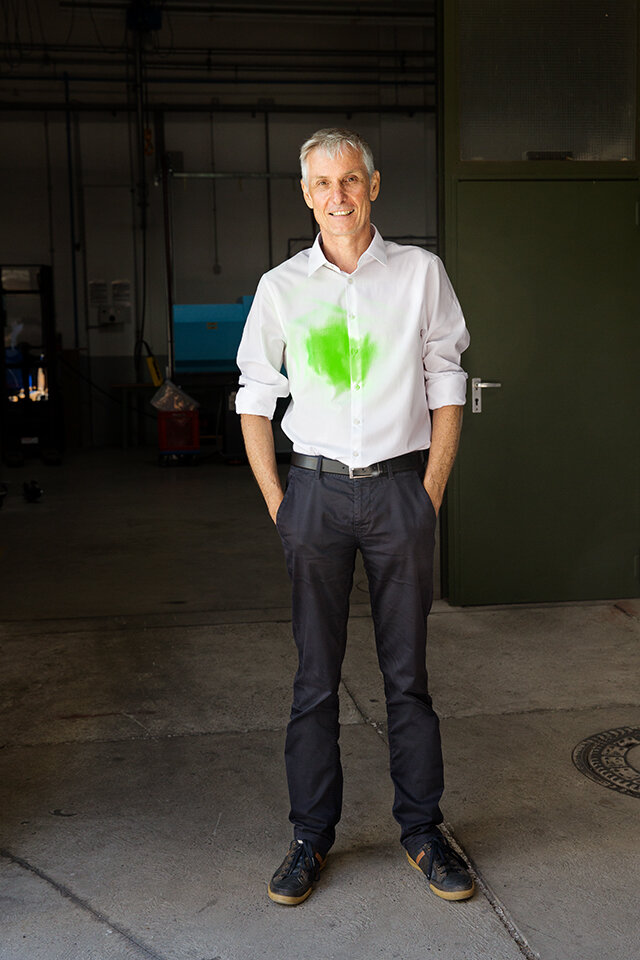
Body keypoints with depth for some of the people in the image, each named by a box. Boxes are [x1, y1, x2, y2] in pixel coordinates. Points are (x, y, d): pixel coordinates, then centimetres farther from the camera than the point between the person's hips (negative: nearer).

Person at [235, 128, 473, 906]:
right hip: (316, 489, 1)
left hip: (400, 487, 0)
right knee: (315, 675, 6)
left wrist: (431, 491, 0)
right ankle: (311, 836, 19)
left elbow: (446, 385, 6)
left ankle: (421, 830, 22)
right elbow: (253, 398, 9)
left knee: (408, 672, 7)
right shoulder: (281, 286, 5)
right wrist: (276, 500, 3)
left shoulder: (420, 272, 4)